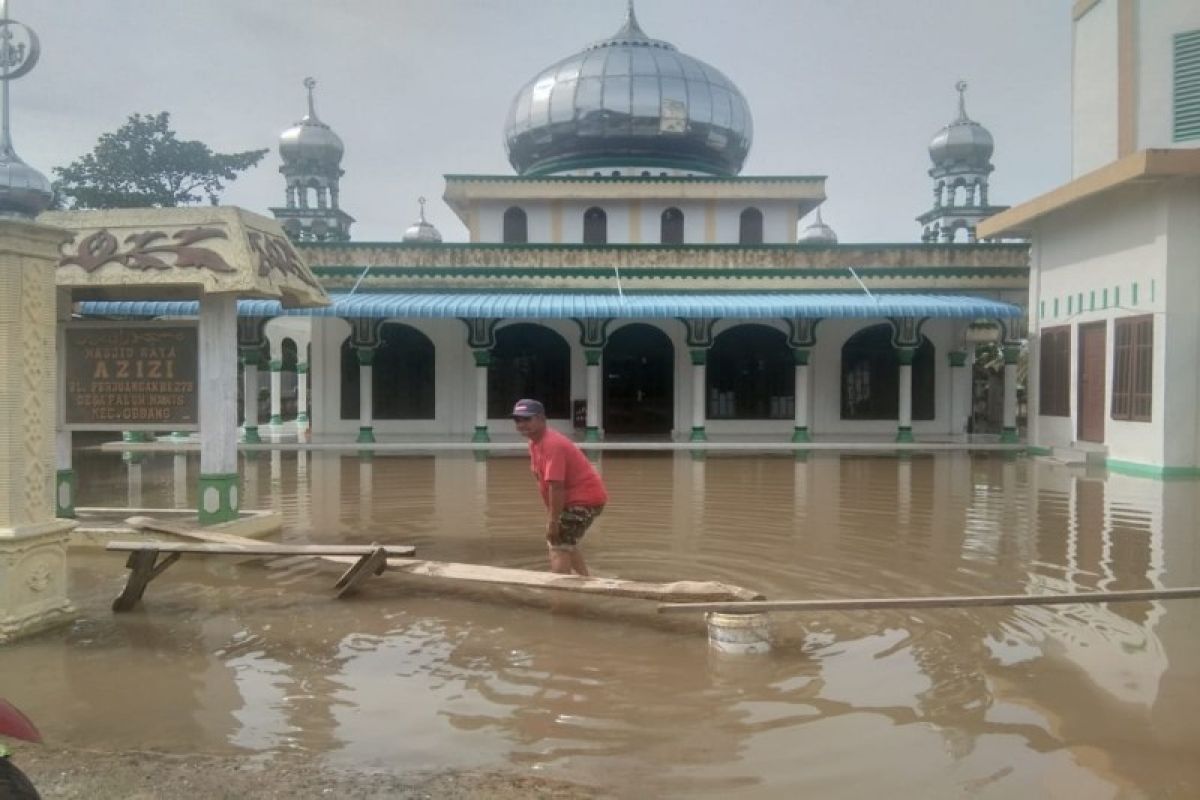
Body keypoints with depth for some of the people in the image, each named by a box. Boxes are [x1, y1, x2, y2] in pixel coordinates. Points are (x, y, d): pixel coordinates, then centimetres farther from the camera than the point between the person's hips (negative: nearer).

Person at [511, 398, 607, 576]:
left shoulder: (552, 444, -26)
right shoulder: (535, 442, 6)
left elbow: (555, 485, -30)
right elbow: (545, 483, 11)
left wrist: (553, 521, -28)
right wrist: (551, 514, 12)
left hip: (585, 497, -11)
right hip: (575, 497, 11)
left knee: (559, 545, -16)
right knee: (567, 542, 27)